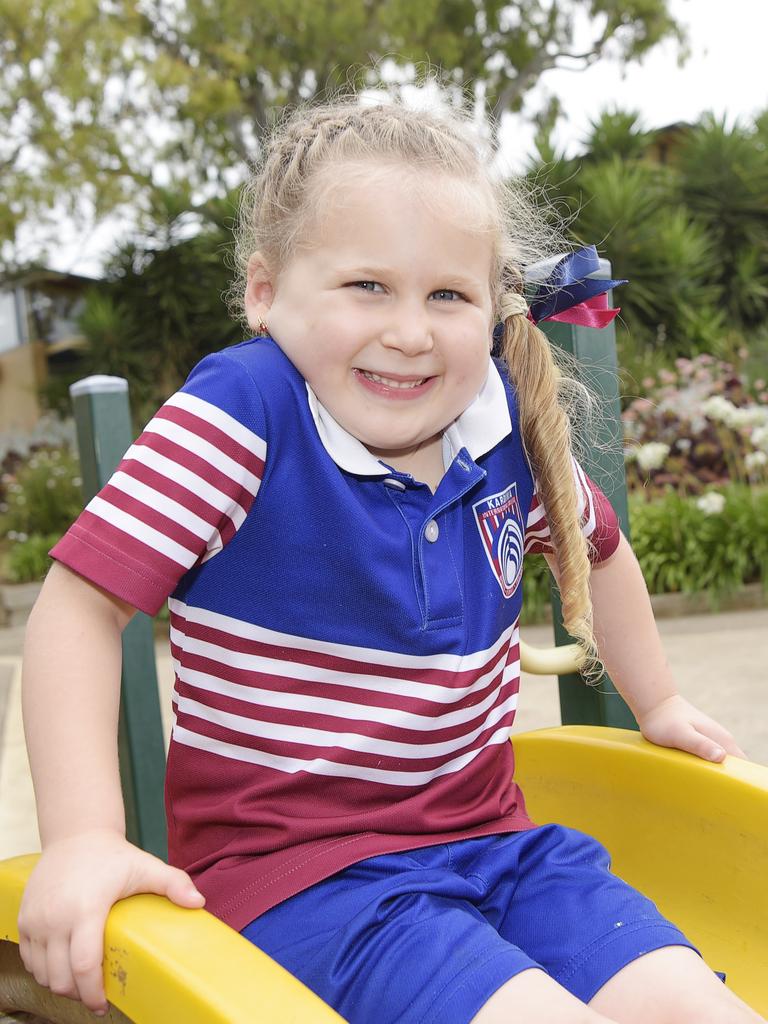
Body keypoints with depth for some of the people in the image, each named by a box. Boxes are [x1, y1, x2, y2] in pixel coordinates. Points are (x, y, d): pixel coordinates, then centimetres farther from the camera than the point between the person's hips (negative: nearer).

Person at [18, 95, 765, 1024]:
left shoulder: (504, 421, 0)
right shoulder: (244, 412, -16)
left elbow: (593, 547, 20)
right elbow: (81, 603, -15)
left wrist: (657, 705, 28)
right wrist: (82, 838, -22)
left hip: (491, 836, 5)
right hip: (295, 869, -5)